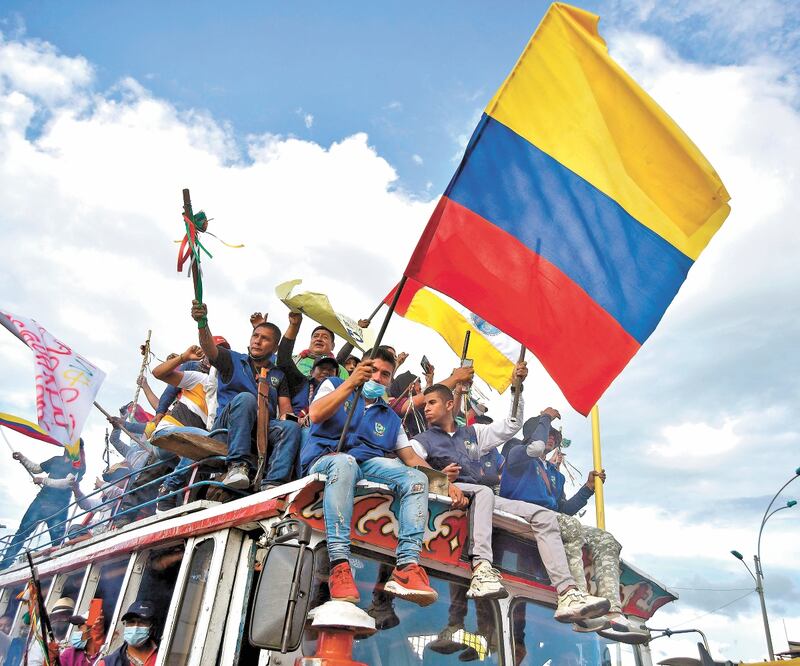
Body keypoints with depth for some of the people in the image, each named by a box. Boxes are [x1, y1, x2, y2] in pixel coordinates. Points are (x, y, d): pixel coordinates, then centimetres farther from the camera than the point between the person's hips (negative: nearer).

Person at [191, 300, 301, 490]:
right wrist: (202, 322, -27)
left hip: (263, 430, 3)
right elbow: (209, 348, -6)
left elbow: (285, 408, 12)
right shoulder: (232, 360, 15)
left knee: (291, 427, -29)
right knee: (245, 398, -34)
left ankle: (272, 485, -44)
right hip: (228, 426, -2)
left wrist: (286, 415, -14)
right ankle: (238, 464, -39)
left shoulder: (279, 376, 23)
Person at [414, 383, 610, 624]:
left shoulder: (472, 433, 25)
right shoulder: (423, 441, 12)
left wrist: (517, 388, 18)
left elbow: (511, 426, 26)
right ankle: (482, 570, -51)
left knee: (543, 515, -10)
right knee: (483, 491, -37)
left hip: (486, 498, 5)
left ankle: (568, 594, -21)